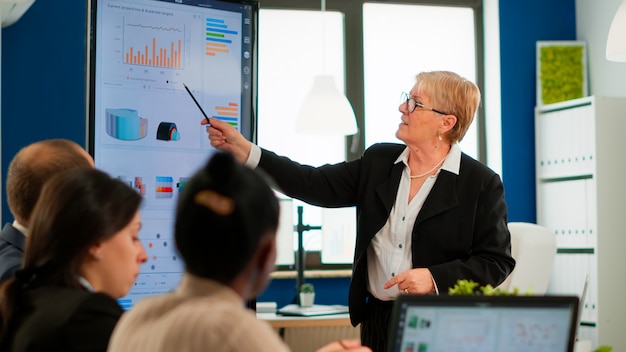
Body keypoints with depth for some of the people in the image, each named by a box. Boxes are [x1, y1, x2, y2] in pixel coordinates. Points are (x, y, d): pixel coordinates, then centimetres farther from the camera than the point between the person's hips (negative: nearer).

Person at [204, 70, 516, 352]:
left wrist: (435, 278, -20)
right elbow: (315, 184, 1)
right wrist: (242, 149, -6)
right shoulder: (378, 161, 7)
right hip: (377, 319, 5)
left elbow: (496, 261, -7)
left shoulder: (482, 184, -7)